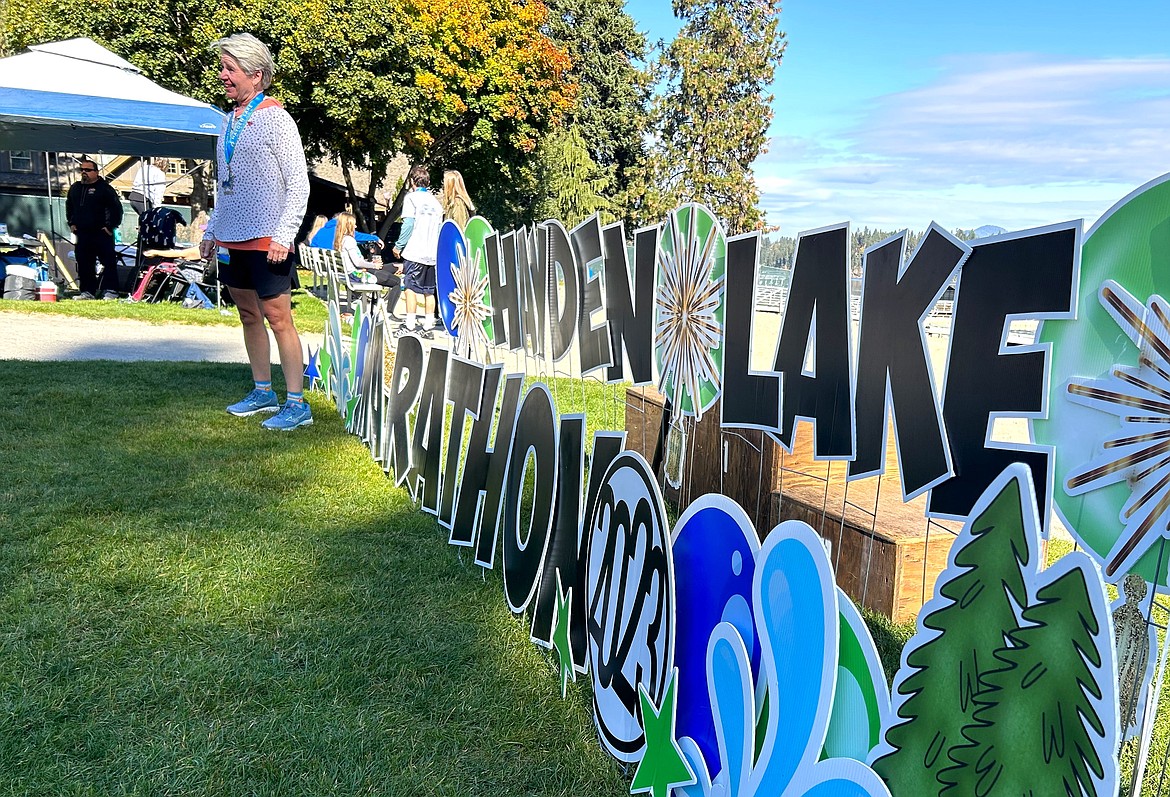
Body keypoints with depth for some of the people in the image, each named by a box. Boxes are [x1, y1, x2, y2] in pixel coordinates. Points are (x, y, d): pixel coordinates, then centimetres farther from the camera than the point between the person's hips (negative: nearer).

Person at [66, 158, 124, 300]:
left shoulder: (105, 188, -4)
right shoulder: (75, 188, 16)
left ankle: (110, 291, -7)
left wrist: (110, 226, -10)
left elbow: (116, 208, -7)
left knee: (109, 262, -9)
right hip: (82, 234, 6)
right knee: (84, 264, 8)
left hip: (101, 234, -6)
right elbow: (69, 207, 30)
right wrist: (71, 223, 19)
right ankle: (87, 291, 15)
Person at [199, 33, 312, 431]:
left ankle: (296, 403, -3)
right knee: (249, 315, 13)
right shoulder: (229, 121, 15)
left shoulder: (275, 119, -8)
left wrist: (283, 235, -18)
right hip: (231, 239, 8)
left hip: (265, 240, -8)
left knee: (278, 318, -7)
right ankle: (262, 392, 24)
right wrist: (211, 230, 18)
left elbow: (299, 183, -12)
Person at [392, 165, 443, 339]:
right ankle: (428, 328, 8)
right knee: (429, 291, 8)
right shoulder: (436, 201, 15)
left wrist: (398, 245, -2)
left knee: (411, 287, -3)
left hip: (415, 251, -6)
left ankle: (409, 326, -5)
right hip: (433, 253, 6)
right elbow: (440, 226, 15)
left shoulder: (411, 197, -2)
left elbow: (408, 224, -10)